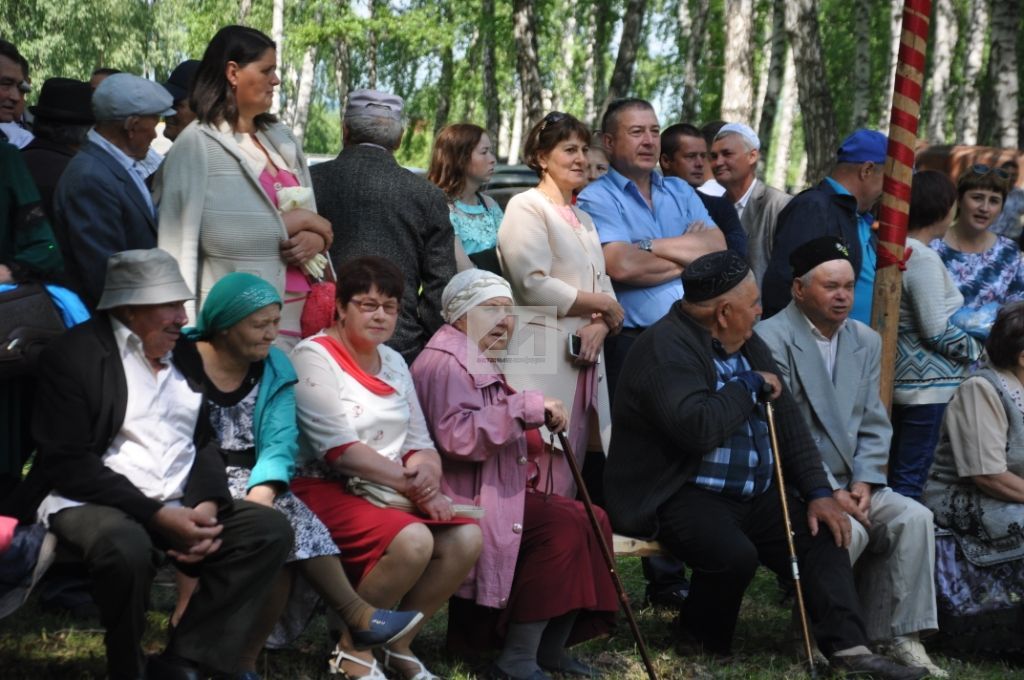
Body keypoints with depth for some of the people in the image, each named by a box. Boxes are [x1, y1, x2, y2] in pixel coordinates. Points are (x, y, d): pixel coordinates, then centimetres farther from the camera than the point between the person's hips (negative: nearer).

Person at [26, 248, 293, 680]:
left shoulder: (188, 353, 13)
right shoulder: (73, 355, -6)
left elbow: (209, 441, 12)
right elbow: (66, 464, -13)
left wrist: (206, 504, -11)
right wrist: (156, 516, -20)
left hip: (182, 504, 6)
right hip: (93, 504, -6)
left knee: (270, 528, -16)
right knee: (127, 547, -38)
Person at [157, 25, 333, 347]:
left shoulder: (281, 140, 15)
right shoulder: (196, 146, -5)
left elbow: (313, 221, 18)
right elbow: (220, 234, -16)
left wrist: (315, 239, -5)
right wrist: (294, 221, -8)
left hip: (301, 316, 6)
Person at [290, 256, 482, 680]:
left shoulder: (394, 362, 17)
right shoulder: (314, 357, -7)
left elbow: (419, 443, 12)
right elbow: (339, 448, -17)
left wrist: (427, 474, -13)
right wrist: (409, 482, -19)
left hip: (394, 493, 7)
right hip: (326, 489, -7)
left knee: (466, 538, -16)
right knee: (413, 541, -32)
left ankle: (399, 645, -1)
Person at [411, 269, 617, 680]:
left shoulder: (481, 363, 23)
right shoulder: (444, 364, -12)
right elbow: (457, 437, -28)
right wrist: (528, 407, -27)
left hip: (500, 491, 11)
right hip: (465, 500, -11)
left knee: (592, 520, -2)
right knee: (561, 526, -25)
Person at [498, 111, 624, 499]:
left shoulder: (583, 219, 23)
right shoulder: (527, 208, -3)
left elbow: (602, 285, 17)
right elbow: (533, 285, -13)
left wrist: (600, 326, -5)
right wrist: (600, 304, -5)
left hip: (585, 362, 8)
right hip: (544, 361, -8)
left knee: (573, 477, 6)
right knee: (547, 478, -12)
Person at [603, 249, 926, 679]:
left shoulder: (747, 345, 11)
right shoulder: (666, 350, -18)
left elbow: (787, 422, 12)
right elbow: (698, 429, -32)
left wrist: (818, 492, 1)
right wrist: (748, 385, -16)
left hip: (751, 495, 9)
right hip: (682, 496, -9)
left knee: (823, 536, -9)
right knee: (735, 554, -32)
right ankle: (702, 640, -4)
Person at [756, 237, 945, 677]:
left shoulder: (866, 341, 13)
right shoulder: (771, 340, -10)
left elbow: (873, 425, 11)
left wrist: (863, 483, -7)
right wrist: (826, 492, -19)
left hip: (849, 483, 7)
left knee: (914, 518, -16)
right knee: (848, 530, -30)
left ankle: (899, 638, -12)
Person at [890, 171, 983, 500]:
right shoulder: (924, 259, -17)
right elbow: (937, 332, -18)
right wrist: (979, 349, -3)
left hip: (902, 377, 9)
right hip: (927, 385, -9)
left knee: (896, 474, 13)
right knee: (910, 477, -6)